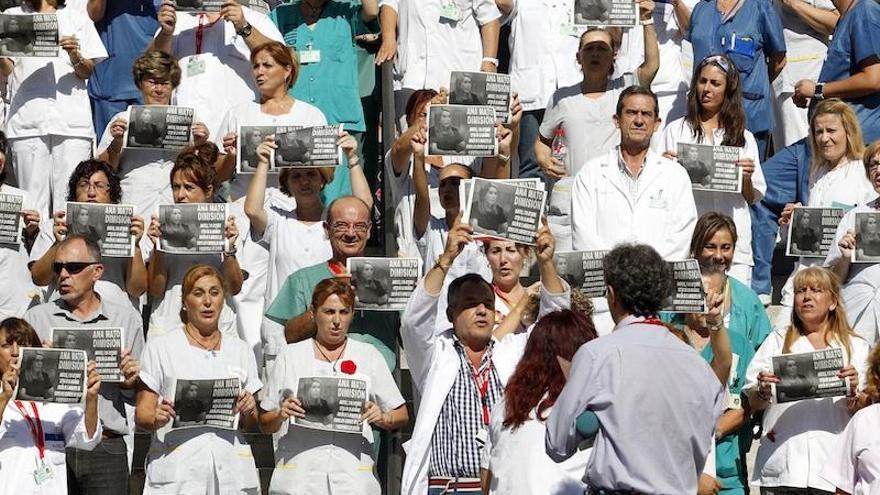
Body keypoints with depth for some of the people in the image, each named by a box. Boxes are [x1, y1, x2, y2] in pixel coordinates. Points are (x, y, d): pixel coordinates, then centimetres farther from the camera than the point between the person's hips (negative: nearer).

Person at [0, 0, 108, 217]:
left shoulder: (77, 18, 16)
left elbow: (88, 72, 8)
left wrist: (75, 56, -13)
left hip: (71, 117, 0)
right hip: (28, 117, 0)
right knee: (33, 201, -5)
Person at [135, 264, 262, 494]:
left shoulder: (240, 350, 18)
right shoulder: (160, 347, 8)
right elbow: (141, 415, 3)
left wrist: (248, 410, -4)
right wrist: (157, 418, -19)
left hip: (231, 468, 3)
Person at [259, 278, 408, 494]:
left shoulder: (369, 356, 14)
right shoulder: (290, 357, 13)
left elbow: (402, 415, 15)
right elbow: (265, 424, 13)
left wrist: (382, 418, -6)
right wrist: (281, 415, -8)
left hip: (353, 476, 0)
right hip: (299, 475, 0)